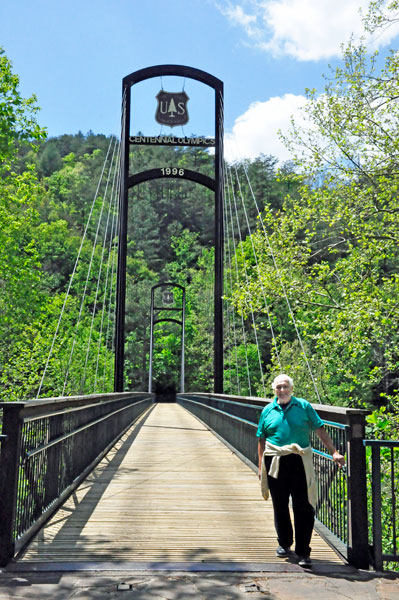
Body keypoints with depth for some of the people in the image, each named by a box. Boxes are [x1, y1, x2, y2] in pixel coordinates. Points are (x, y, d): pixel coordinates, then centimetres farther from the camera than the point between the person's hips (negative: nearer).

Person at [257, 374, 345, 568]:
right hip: (275, 463, 2)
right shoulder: (268, 411, 8)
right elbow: (261, 440, 12)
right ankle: (284, 544, 31)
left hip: (300, 462, -1)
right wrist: (261, 466, 7)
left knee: (303, 507, -3)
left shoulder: (304, 406, 4)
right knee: (280, 506, 12)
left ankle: (303, 552, 6)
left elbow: (320, 430, 5)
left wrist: (334, 452, -3)